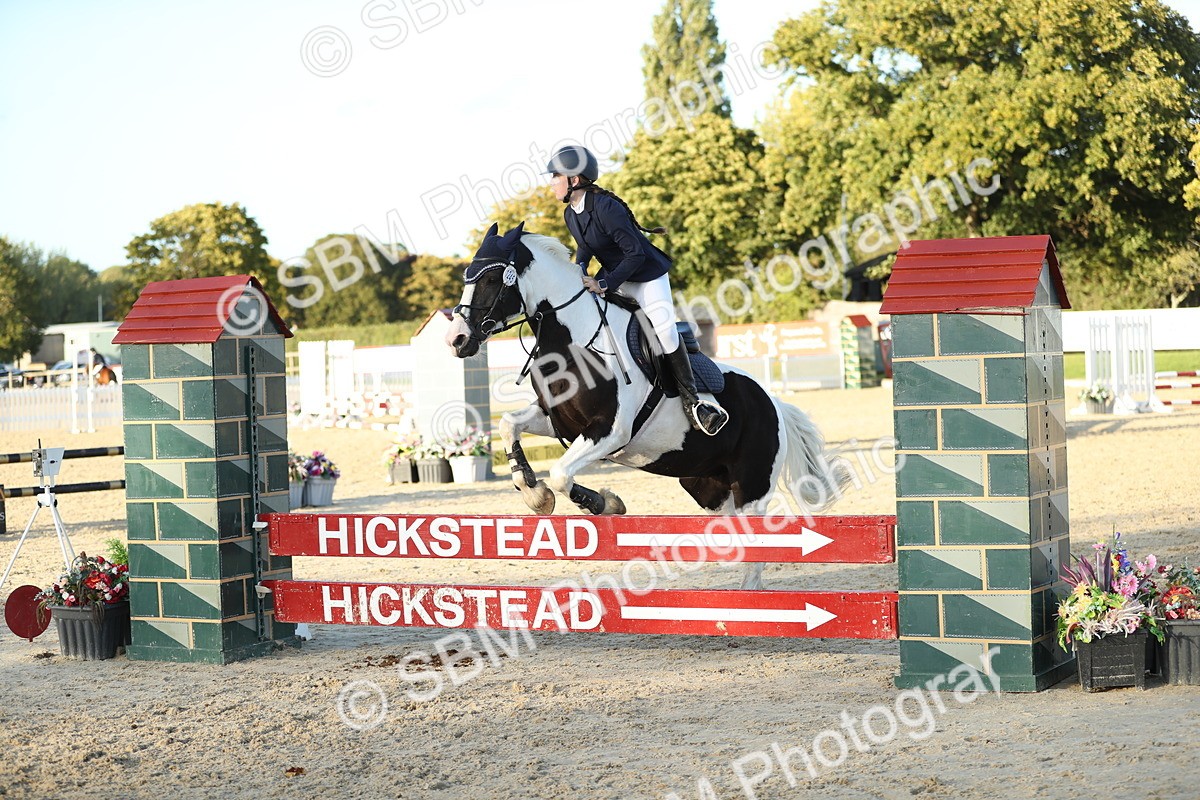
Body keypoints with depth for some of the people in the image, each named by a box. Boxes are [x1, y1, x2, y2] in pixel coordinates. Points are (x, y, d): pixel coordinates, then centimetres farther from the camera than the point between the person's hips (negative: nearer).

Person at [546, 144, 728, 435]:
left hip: (647, 273, -9)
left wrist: (605, 285, -29)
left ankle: (690, 399, -12)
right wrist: (579, 269, -7)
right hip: (614, 275, 9)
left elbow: (635, 253, -28)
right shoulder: (570, 214, -3)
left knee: (663, 328, -21)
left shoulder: (605, 207, -29)